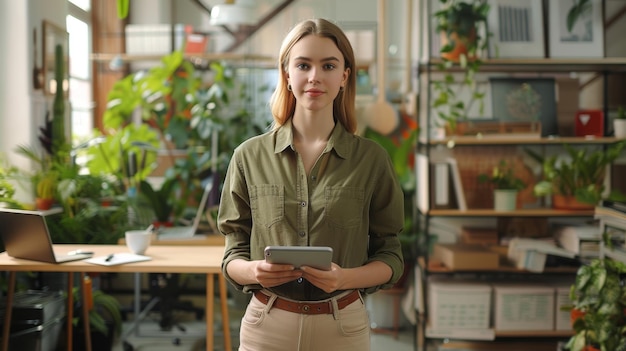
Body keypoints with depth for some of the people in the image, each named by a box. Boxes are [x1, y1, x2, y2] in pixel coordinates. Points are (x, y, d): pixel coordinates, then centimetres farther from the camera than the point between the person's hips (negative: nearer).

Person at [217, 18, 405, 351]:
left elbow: (390, 259, 2)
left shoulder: (372, 159, -2)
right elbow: (233, 256, 4)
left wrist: (346, 277, -17)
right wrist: (254, 271, -17)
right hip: (266, 324, 1)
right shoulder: (249, 156, -1)